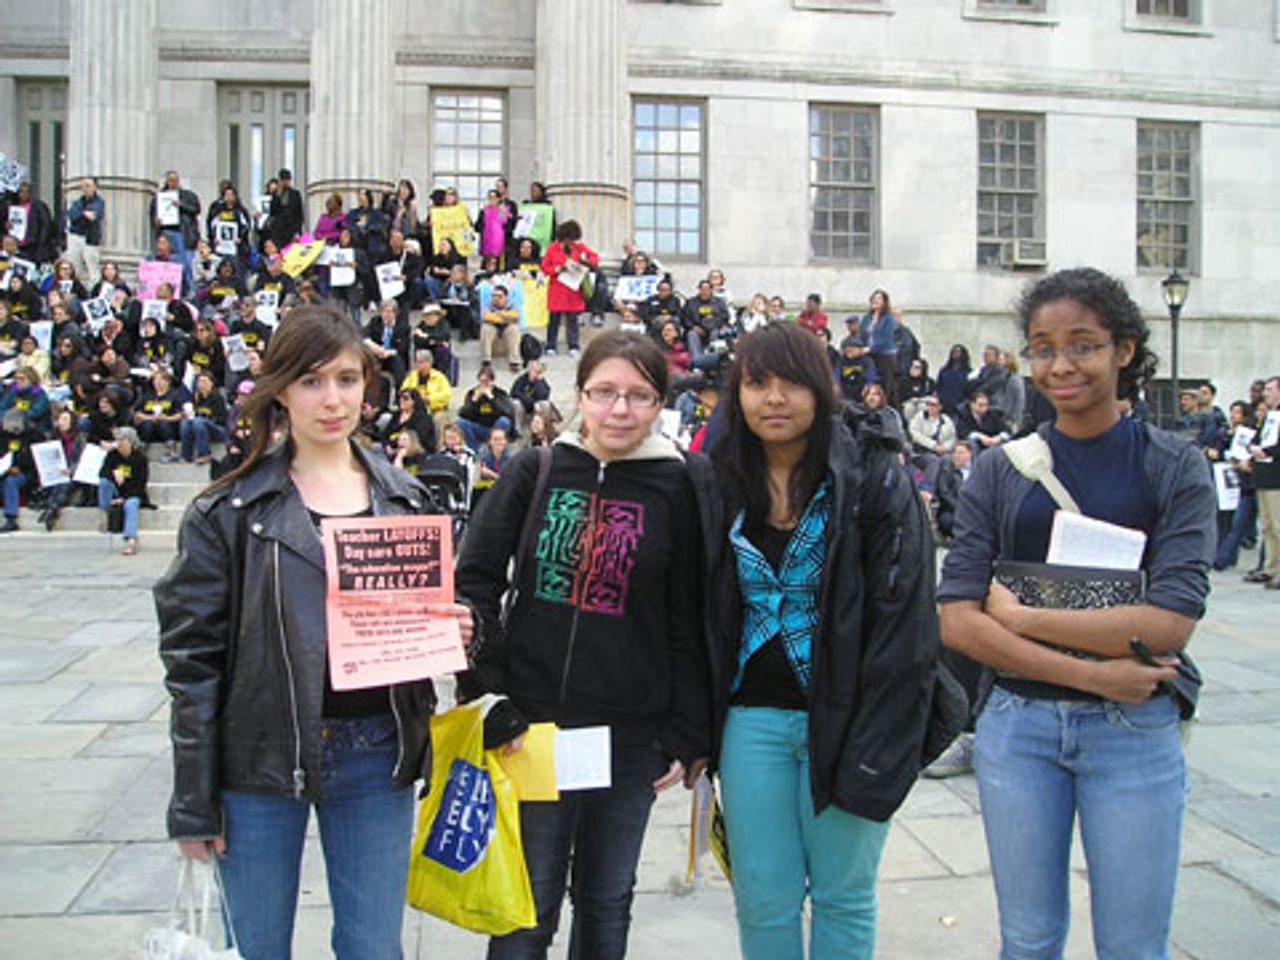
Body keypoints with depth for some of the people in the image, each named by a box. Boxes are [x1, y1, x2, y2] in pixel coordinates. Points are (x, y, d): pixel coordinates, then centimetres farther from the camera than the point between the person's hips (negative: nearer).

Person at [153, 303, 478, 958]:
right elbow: (192, 657, -4)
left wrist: (453, 632, -10)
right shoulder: (229, 512, -5)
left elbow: (434, 617, 14)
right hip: (261, 757, -2)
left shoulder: (406, 500, 5)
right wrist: (193, 804, -5)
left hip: (377, 756, 2)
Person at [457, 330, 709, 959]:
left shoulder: (675, 488, -2)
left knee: (607, 899, 17)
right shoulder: (534, 472, -1)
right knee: (529, 904, 7)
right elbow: (475, 579, 1)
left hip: (632, 733, 1)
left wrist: (687, 737, 0)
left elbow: (687, 623, 0)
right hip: (534, 719, 0)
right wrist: (489, 687, -8)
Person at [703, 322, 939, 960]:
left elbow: (904, 620, -10)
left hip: (841, 716, -3)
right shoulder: (723, 486, 4)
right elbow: (706, 616, 9)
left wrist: (874, 749, -14)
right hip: (752, 719, 3)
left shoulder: (873, 479, -8)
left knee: (843, 898, 10)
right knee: (763, 902, 11)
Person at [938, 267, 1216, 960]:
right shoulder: (999, 471, 0)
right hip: (1018, 726, 1)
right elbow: (956, 621, -9)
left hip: (1134, 731, -1)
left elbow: (1172, 621, -15)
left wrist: (1020, 616, -13)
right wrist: (1093, 671, -16)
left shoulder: (1173, 467, -3)